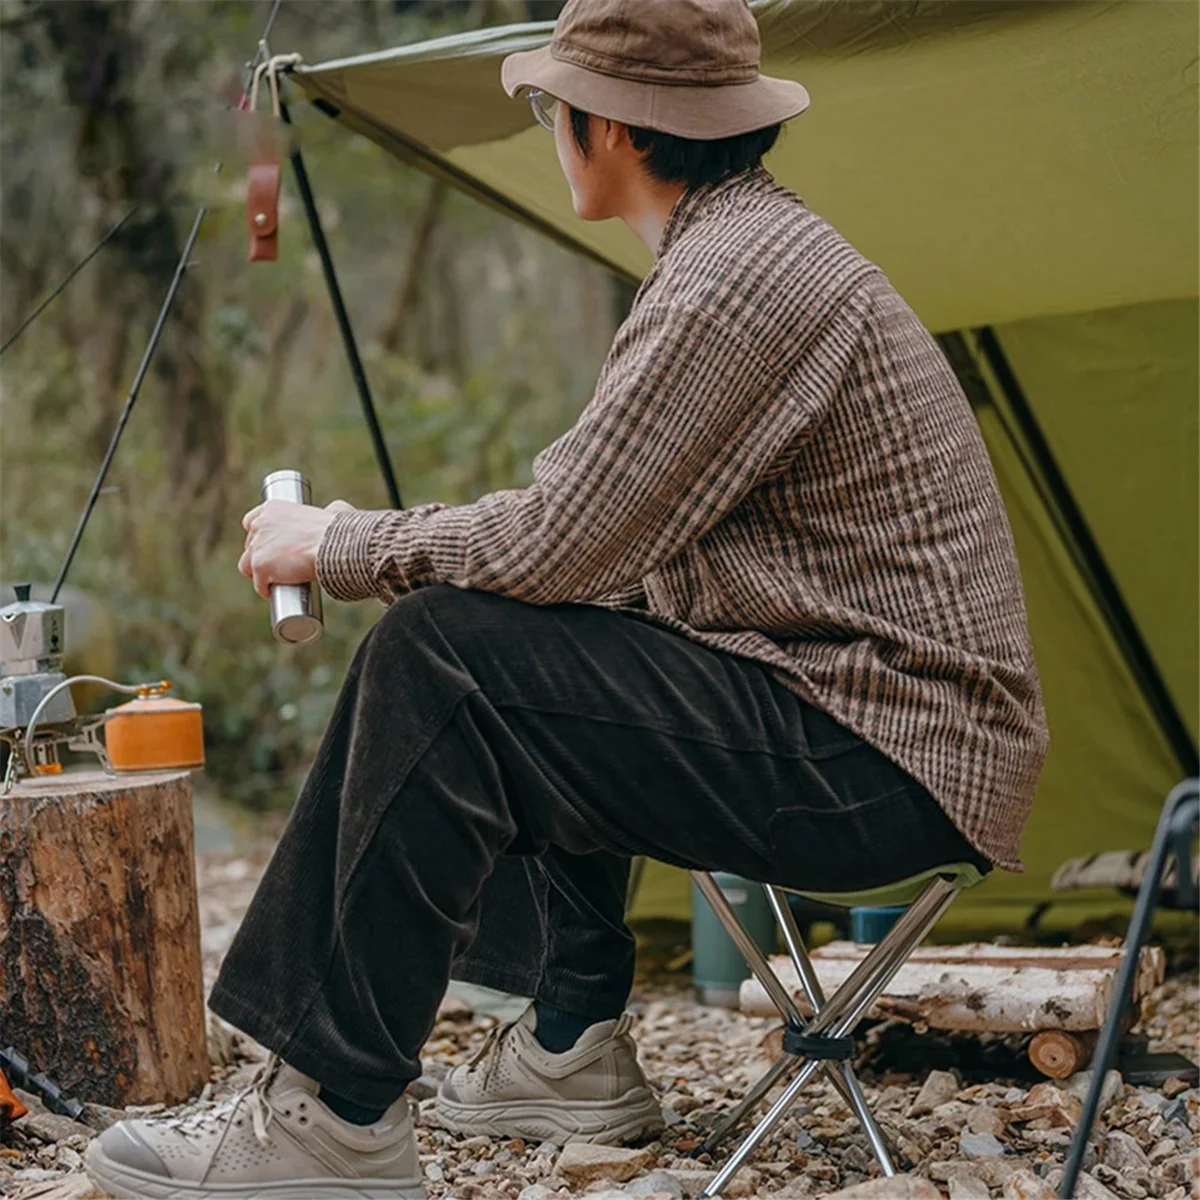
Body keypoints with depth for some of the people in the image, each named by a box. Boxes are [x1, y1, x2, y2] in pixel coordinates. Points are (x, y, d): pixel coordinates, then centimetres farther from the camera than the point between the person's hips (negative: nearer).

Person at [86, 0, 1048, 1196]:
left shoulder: (741, 275, -18)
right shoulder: (750, 246, 16)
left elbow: (558, 546, -21)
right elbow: (595, 525, 21)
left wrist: (337, 547, -4)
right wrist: (372, 545, 17)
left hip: (885, 751, -10)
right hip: (885, 719, 10)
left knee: (441, 660, -17)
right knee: (525, 671, 20)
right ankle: (574, 1045, 24)